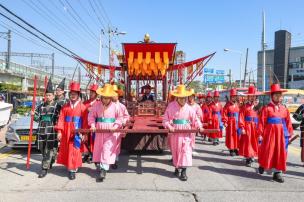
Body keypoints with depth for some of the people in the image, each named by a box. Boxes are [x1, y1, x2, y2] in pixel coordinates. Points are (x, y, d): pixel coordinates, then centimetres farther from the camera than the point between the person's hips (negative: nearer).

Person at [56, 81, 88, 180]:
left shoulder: (82, 107, -2)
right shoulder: (65, 107, 7)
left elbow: (85, 121, -4)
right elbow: (61, 119, 3)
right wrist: (59, 131, -4)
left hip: (77, 132, -4)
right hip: (66, 132, 4)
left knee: (74, 150, -5)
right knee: (66, 150, 13)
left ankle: (73, 169, 1)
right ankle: (69, 166, 32)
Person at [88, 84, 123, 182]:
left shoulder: (115, 106, -8)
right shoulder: (96, 105, 0)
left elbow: (120, 118, 0)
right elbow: (91, 116, 8)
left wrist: (115, 126, -13)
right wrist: (92, 125, -7)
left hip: (111, 132, -4)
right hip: (99, 132, 4)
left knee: (107, 150, -10)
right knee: (98, 150, 14)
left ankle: (103, 171, -9)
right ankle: (100, 166, 33)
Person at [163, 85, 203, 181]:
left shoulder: (189, 108, 1)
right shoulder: (171, 107, -5)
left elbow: (195, 119, 5)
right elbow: (166, 119, -3)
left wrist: (199, 126, -12)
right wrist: (169, 126, -21)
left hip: (186, 132, 1)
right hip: (175, 132, -1)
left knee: (186, 151, -5)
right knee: (176, 150, 10)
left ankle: (183, 171, 1)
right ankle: (177, 168, 29)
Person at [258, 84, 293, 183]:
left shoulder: (284, 109, 8)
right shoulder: (266, 108, -7)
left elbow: (288, 122, 11)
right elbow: (262, 122, -10)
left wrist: (289, 133, 6)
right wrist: (261, 134, -13)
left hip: (281, 134, 5)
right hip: (270, 133, -5)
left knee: (280, 153, 7)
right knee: (267, 151, 4)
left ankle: (277, 173, 18)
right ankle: (262, 165, 33)